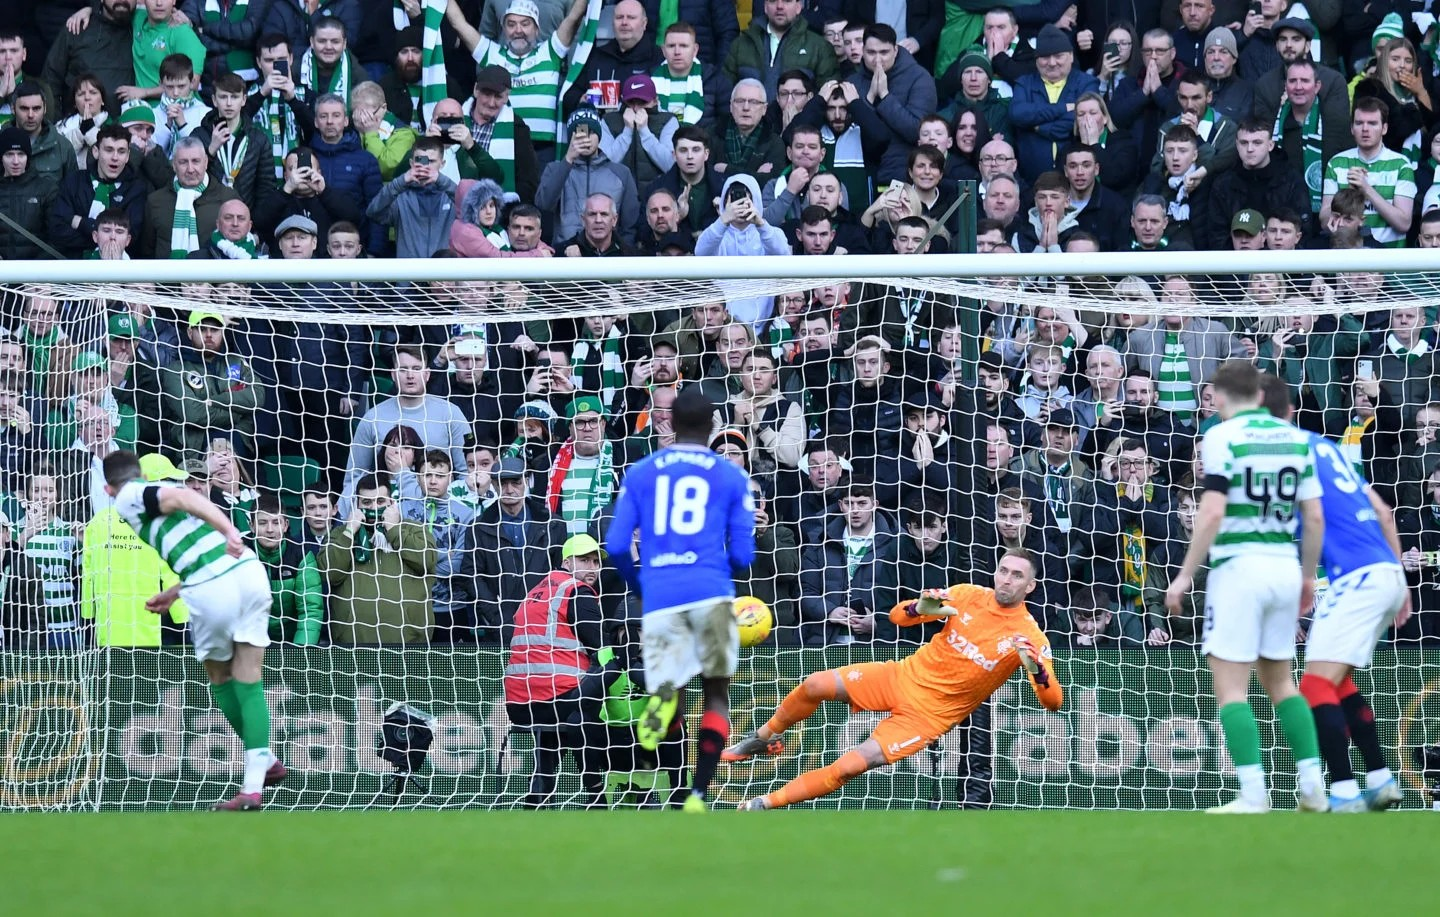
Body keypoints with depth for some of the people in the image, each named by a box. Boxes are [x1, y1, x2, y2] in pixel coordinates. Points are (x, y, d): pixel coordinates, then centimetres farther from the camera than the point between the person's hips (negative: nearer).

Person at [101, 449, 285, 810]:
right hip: (250, 570, 6)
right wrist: (173, 593, 43)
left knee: (220, 679, 20)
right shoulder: (161, 488, 28)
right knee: (249, 682, 7)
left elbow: (182, 498, -12)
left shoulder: (128, 497, 7)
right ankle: (254, 784, -2)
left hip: (212, 589, -6)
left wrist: (228, 530, -26)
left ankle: (264, 759, 32)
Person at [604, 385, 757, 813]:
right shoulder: (731, 478, 10)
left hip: (659, 598, 1)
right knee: (717, 694, 15)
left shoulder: (639, 474, 13)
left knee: (668, 695, 8)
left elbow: (616, 545, 10)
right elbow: (743, 554, 9)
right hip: (711, 593, -1)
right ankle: (698, 794, -2)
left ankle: (663, 697, -33)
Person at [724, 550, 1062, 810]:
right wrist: (920, 608, -22)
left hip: (933, 712, -4)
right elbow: (897, 616, 3)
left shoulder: (1028, 636, -14)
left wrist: (1035, 667, -40)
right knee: (816, 685, -11)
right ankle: (763, 738, 17)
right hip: (904, 677, 4)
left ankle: (765, 804, -5)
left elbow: (1054, 701, -20)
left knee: (852, 766, -19)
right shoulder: (969, 595, -4)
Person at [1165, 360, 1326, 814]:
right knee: (1280, 680, 18)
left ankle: (1253, 794, -11)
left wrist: (1185, 574, -10)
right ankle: (1313, 787, 11)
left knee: (1230, 686, -2)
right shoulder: (1294, 438, 9)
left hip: (1239, 565, -6)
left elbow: (1213, 512, -16)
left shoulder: (1222, 437, -7)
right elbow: (1315, 517, 8)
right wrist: (1309, 575, 20)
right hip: (1285, 567, 6)